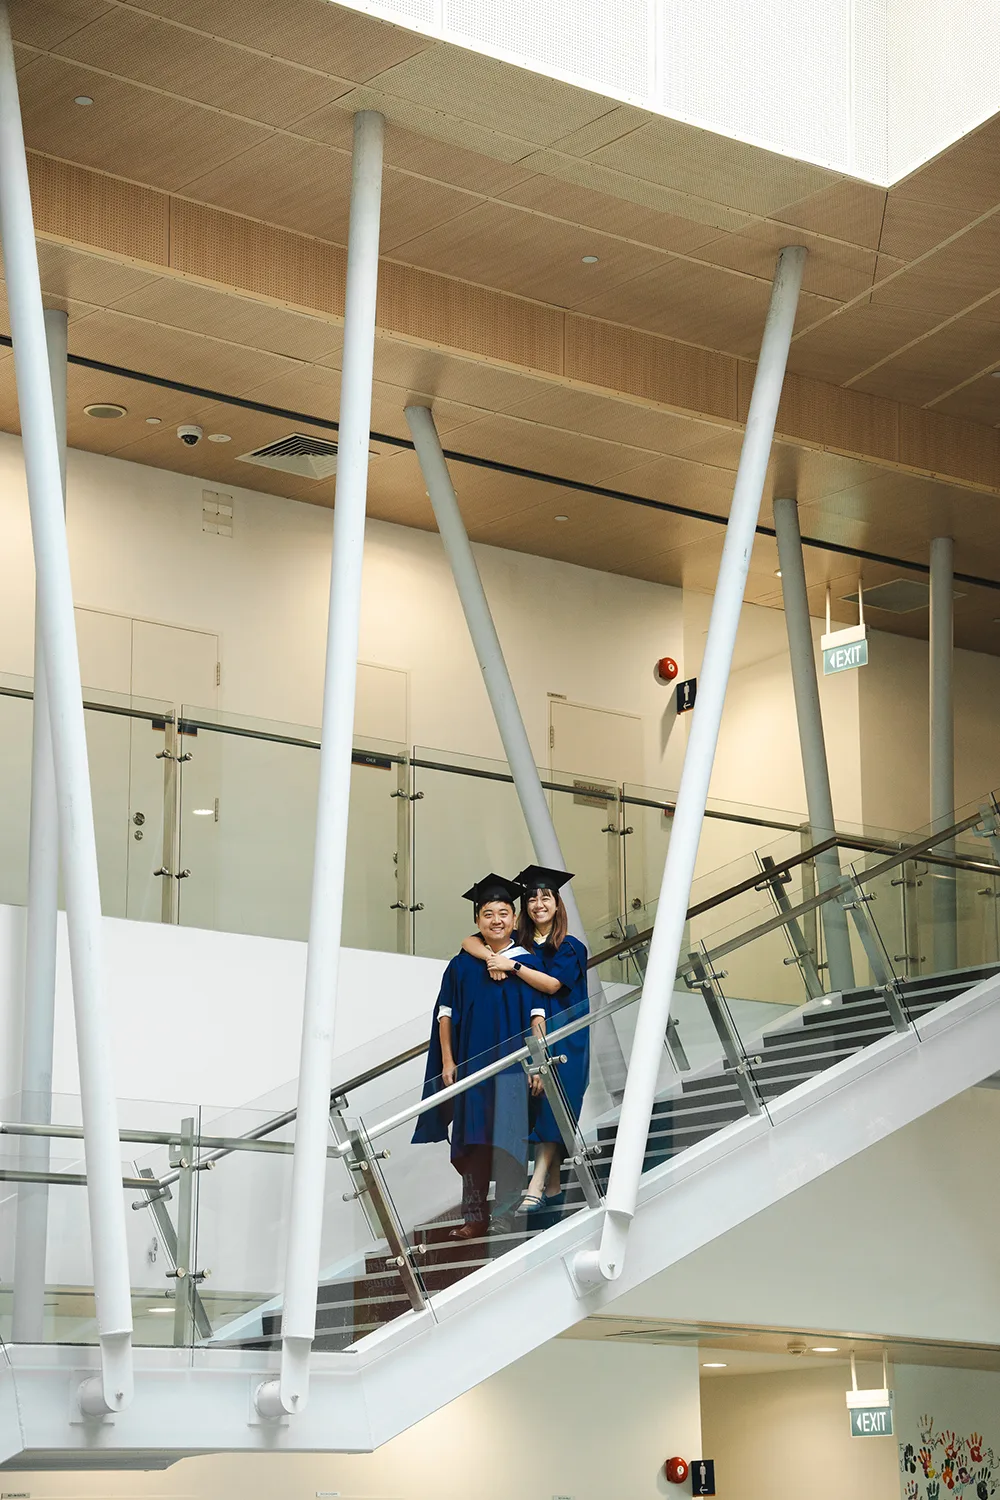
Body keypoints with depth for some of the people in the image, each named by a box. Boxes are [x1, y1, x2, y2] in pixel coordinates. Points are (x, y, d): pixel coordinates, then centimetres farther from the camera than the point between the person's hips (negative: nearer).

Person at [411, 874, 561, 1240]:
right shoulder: (461, 966, 8)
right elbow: (446, 1015, 8)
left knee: (506, 1140, -7)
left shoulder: (526, 963, 4)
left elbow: (537, 1017, 1)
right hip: (469, 1064, 2)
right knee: (472, 1142, 5)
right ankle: (475, 1217, 11)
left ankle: (504, 1217, -5)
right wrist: (447, 1061, 1)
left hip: (512, 1065, -2)